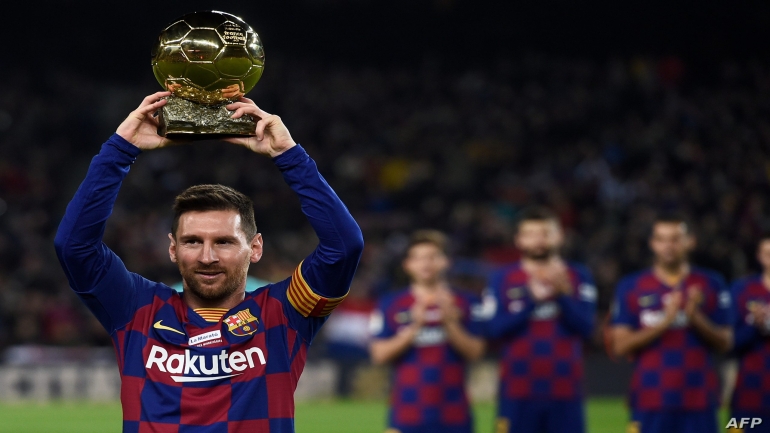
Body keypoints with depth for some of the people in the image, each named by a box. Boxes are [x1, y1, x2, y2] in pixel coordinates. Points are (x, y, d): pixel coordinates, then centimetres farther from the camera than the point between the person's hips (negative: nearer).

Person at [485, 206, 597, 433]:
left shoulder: (578, 277, 8)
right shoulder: (503, 279, 6)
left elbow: (586, 327, -5)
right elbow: (494, 329, -7)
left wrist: (564, 294, -20)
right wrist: (531, 299, -16)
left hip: (565, 393, 1)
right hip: (519, 392, -1)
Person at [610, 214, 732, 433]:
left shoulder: (711, 285, 8)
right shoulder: (631, 287, 6)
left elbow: (724, 343, 7)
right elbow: (621, 345, 0)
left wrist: (696, 318, -12)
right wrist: (664, 323, -13)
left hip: (698, 402, 1)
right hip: (650, 403, -1)